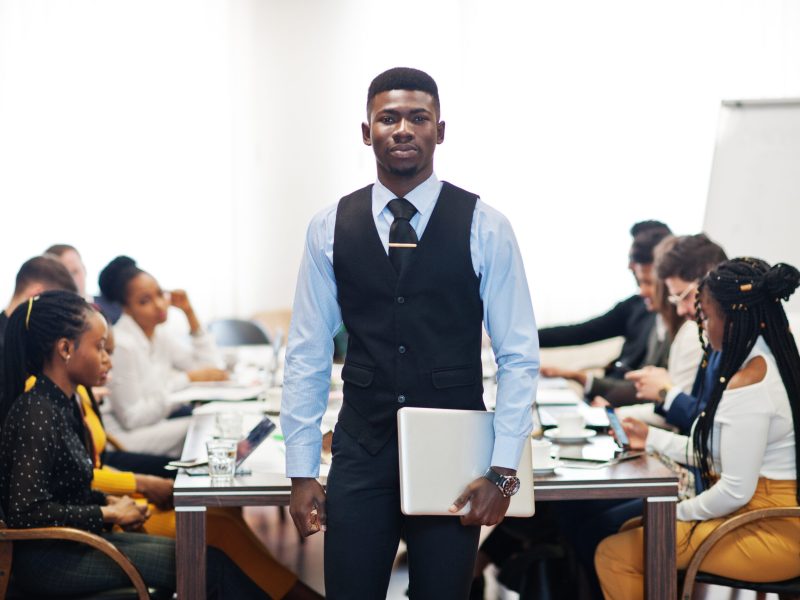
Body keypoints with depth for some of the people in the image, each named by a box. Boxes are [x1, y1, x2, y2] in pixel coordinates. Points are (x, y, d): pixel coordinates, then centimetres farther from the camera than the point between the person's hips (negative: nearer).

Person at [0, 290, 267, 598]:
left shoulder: (61, 403, 9)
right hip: (46, 560, -9)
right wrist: (109, 514, -15)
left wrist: (109, 501, 3)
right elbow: (26, 512, -25)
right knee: (212, 565, -13)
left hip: (72, 544, 9)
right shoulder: (35, 414, -20)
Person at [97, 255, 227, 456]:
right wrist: (186, 379, -16)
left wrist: (190, 313, 5)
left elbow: (209, 366, 12)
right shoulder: (121, 345, -18)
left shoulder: (159, 336, 9)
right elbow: (132, 418, -18)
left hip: (155, 422, 9)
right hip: (123, 438, -9)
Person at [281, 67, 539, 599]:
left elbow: (519, 356, -2)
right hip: (361, 455, 1)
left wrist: (503, 470, -8)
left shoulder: (484, 228, -3)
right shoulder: (330, 229, 2)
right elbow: (308, 356, 4)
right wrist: (302, 472, 2)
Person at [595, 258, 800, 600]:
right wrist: (652, 438, 20)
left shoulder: (747, 384, -22)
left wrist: (677, 513, -6)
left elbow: (735, 490, -22)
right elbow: (717, 453, 15)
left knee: (613, 555, -11)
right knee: (632, 530, 20)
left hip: (770, 534, -11)